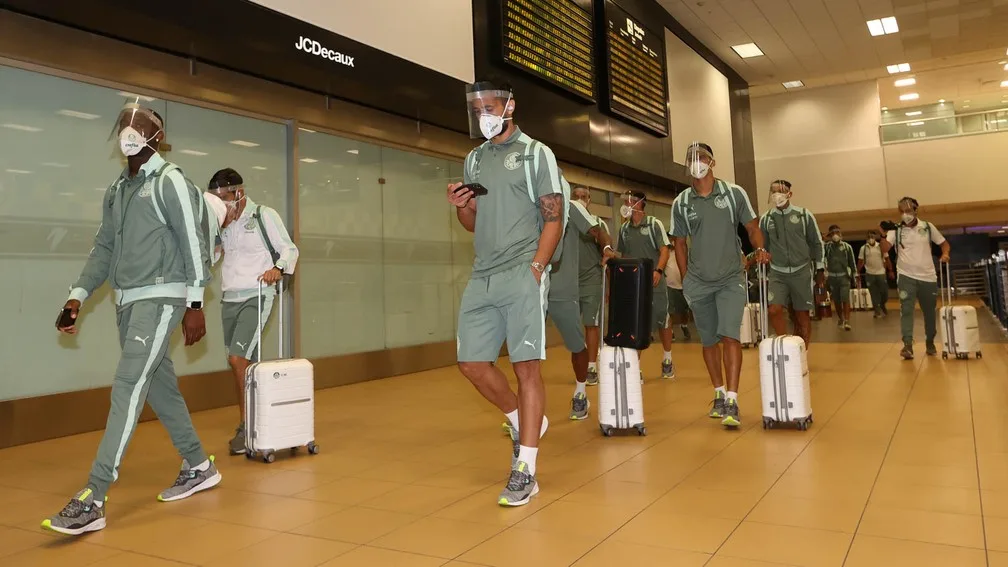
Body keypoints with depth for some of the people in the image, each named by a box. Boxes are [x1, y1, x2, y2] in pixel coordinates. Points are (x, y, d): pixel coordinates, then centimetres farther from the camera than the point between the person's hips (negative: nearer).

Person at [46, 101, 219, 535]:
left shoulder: (170, 182, -6)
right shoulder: (116, 190, 16)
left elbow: (194, 243, -10)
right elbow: (104, 248, 17)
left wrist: (194, 305, -13)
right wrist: (78, 296, 7)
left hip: (160, 297, -8)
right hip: (126, 301, 8)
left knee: (128, 387, -14)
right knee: (159, 387, 12)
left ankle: (93, 499, -15)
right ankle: (199, 468, 26)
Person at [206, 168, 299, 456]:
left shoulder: (264, 216, -1)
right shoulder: (222, 223, 15)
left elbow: (289, 249, -1)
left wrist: (278, 268, -20)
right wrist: (219, 227, -2)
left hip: (256, 297, -6)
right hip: (229, 300, 6)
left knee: (237, 359, -17)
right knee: (247, 365, 8)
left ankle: (246, 425, -8)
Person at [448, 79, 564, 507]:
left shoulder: (535, 154, 3)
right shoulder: (474, 159, 18)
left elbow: (554, 217, -3)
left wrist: (535, 268, -14)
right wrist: (460, 206, -1)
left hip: (522, 273, -6)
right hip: (482, 276, 6)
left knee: (526, 366, -6)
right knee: (472, 363, 4)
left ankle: (525, 471, 0)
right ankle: (522, 421, 29)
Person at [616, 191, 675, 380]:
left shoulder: (654, 224, -1)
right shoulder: (624, 229, 11)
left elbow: (665, 251, -7)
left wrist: (658, 270, -23)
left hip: (654, 282, -3)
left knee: (662, 321, 6)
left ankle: (667, 360, 25)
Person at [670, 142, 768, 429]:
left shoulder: (734, 193, -3)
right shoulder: (681, 203, 0)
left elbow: (752, 227, 3)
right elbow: (679, 243, 7)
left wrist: (760, 249, -17)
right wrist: (685, 280, 4)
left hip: (731, 280, -2)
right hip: (698, 283, 2)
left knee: (729, 335, -13)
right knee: (709, 341, 9)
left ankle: (732, 401, -11)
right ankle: (719, 394, 24)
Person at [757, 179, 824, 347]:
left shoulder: (804, 215, -1)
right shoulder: (766, 219, 3)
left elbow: (816, 243, 6)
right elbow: (763, 247, 10)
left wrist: (819, 269, 3)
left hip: (802, 272, -1)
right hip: (778, 273, 1)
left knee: (803, 316, 4)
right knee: (774, 310, -18)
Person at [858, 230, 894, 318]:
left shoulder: (881, 247, -2)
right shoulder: (863, 248, -2)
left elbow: (887, 259, 2)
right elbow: (860, 261, 2)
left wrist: (890, 271, -1)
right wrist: (857, 272, -3)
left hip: (881, 273, 0)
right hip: (869, 274, 0)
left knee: (884, 292, 5)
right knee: (874, 294, 4)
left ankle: (882, 305, 34)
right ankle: (878, 311, 14)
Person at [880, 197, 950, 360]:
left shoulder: (928, 227, 3)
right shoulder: (896, 230, -2)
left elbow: (944, 243, 10)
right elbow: (884, 249, -13)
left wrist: (945, 254, -10)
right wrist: (884, 235, -27)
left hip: (928, 276, 2)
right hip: (906, 276, -2)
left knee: (930, 311, 12)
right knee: (906, 309, -15)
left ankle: (930, 343, 31)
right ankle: (908, 345, -20)